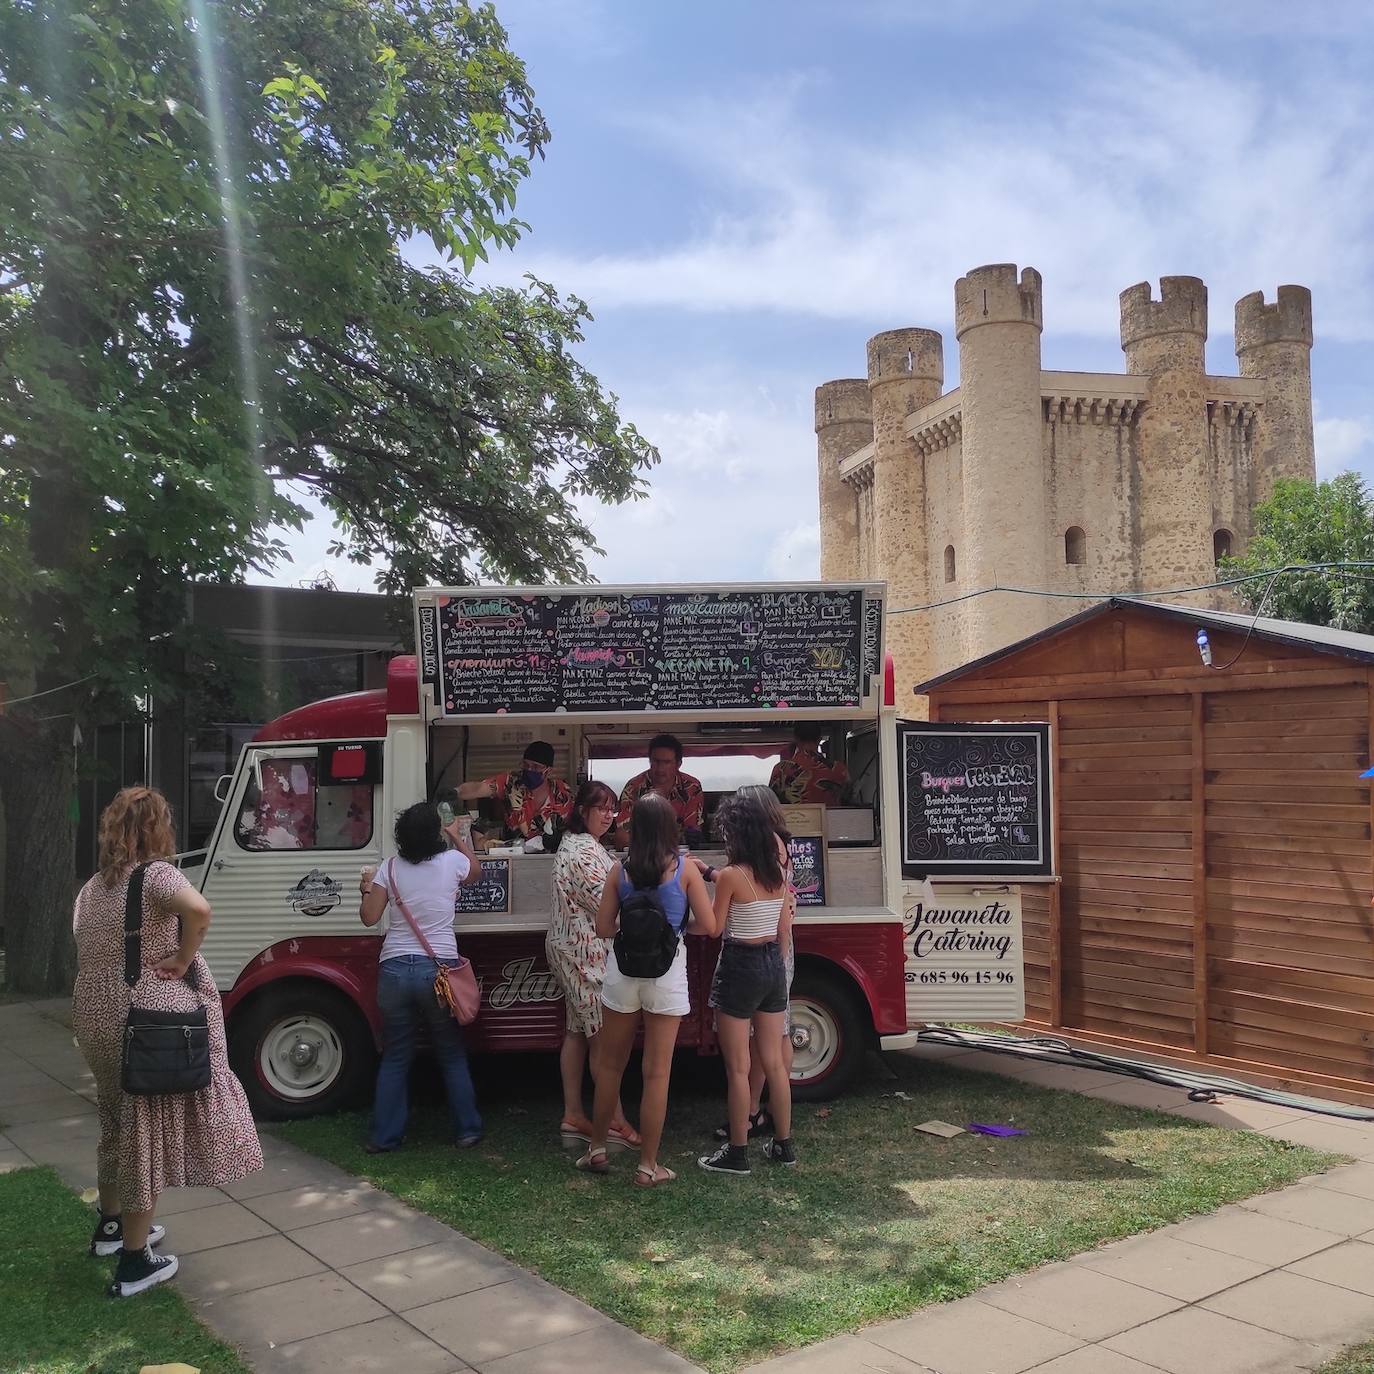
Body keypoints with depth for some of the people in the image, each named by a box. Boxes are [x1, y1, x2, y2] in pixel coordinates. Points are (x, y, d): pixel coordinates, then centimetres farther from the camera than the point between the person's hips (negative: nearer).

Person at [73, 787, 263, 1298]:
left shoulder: (91, 888, 9)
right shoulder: (156, 874, -15)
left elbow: (88, 955, 14)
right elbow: (198, 909, -36)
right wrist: (182, 961, -21)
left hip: (96, 1018, 8)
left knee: (119, 1122, 26)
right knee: (148, 1130, 4)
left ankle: (110, 1226, 44)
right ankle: (134, 1264, 12)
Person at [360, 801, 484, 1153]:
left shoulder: (390, 868, -1)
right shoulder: (453, 861, -3)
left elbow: (369, 917, 2)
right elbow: (475, 871, 20)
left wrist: (366, 888, 20)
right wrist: (458, 836, 32)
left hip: (395, 969, 1)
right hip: (439, 968, -1)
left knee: (394, 1057, 13)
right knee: (452, 1055, 13)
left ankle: (383, 1136, 16)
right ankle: (467, 1130, 18)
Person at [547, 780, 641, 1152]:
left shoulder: (573, 843, 15)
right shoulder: (586, 851, -18)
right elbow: (606, 904, -20)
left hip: (570, 949, 10)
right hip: (587, 951, -10)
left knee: (577, 1031, 11)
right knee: (604, 1036, -5)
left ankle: (573, 1116, 15)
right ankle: (616, 1122, 1)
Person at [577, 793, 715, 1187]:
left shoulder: (619, 871, -2)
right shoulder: (684, 869, -7)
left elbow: (603, 928, 1)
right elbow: (708, 926, -7)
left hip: (623, 970, 2)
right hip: (667, 972, -2)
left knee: (610, 1063, 18)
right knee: (657, 1072, 5)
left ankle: (597, 1149, 30)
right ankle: (648, 1166, 12)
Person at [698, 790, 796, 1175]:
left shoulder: (731, 876, -17)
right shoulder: (778, 873, 2)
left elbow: (714, 927, -8)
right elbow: (784, 929, 9)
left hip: (740, 967, -7)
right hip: (774, 964, 7)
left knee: (738, 1067, 3)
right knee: (774, 1061, 15)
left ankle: (737, 1152, 11)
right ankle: (783, 1144, 24)